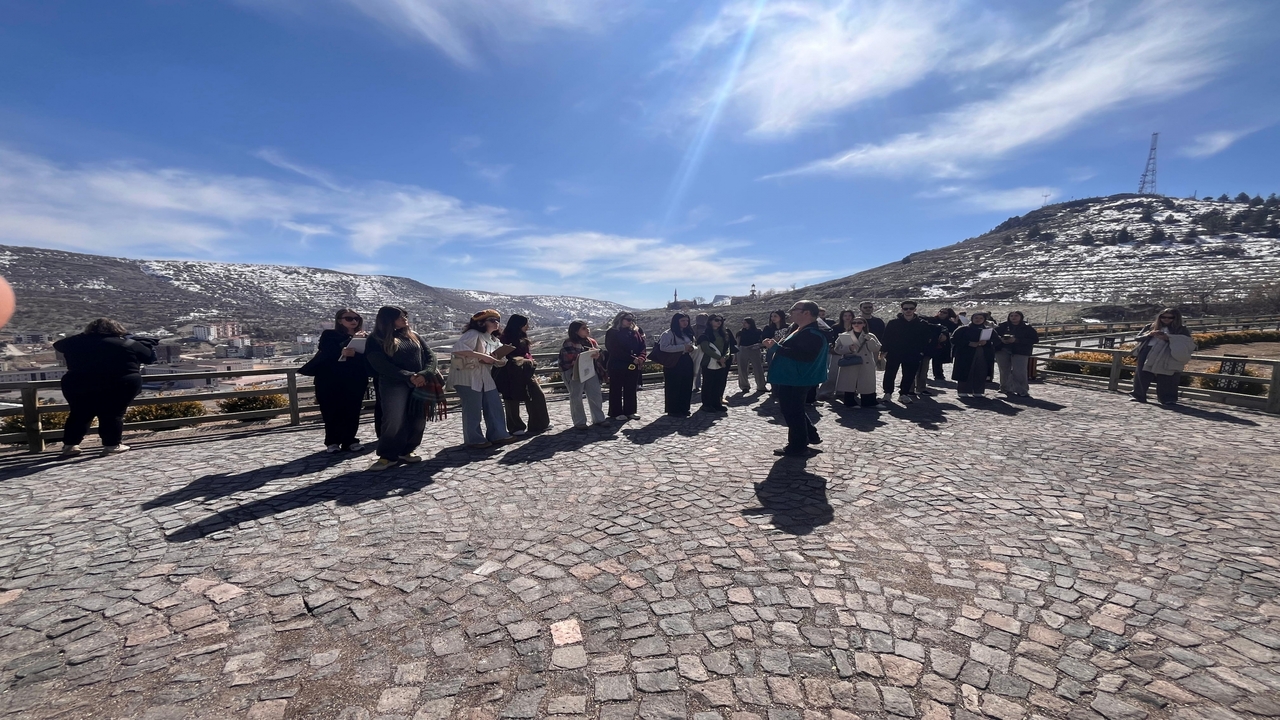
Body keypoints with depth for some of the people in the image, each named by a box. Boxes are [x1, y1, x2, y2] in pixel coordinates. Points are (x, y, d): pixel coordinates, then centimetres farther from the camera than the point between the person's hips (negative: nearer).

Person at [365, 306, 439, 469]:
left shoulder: (413, 335, 13)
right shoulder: (376, 340, 0)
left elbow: (430, 355, 6)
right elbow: (381, 365, -11)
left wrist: (425, 374, -14)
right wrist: (409, 376, -20)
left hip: (419, 384, 4)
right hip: (394, 385, -4)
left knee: (417, 420, 5)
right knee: (394, 420, -8)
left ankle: (406, 451, 20)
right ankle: (388, 455, 6)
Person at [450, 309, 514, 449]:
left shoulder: (494, 340, 15)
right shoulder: (473, 334, -12)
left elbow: (500, 361, 14)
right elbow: (458, 348, -29)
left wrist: (496, 360, -12)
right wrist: (482, 356, -29)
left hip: (485, 378, 9)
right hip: (467, 377, -8)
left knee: (495, 406, 6)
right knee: (473, 410, -4)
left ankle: (497, 435, 17)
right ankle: (474, 440, 8)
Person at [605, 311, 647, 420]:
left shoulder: (635, 331, 11)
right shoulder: (612, 333, -5)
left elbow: (642, 347, 7)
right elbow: (616, 350, -14)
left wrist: (641, 358, -14)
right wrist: (633, 359, -19)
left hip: (634, 366, 5)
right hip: (617, 366, -5)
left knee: (631, 389, 12)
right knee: (616, 390, 3)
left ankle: (630, 411, 23)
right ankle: (616, 412, 11)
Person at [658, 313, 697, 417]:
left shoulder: (688, 333, 16)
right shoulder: (668, 333, -8)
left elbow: (695, 345, 25)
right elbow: (663, 347, -21)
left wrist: (692, 348, -2)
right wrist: (683, 347, -21)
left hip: (687, 363, 7)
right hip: (674, 364, -7)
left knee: (686, 386, 9)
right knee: (674, 387, -2)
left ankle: (684, 408, 21)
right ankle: (673, 410, 8)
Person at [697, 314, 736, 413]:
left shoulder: (724, 333, 15)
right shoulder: (705, 334, -5)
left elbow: (727, 347, 13)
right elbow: (706, 348, -14)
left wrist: (726, 356, -8)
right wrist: (719, 358, -17)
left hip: (722, 363, 6)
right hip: (710, 363, -6)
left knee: (720, 384, 6)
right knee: (708, 384, -1)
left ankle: (717, 403, 16)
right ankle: (706, 404, 7)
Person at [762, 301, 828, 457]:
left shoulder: (813, 334, -19)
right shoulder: (800, 331, 15)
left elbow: (804, 355, -32)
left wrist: (776, 347, -29)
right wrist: (774, 346, 7)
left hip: (793, 381, -11)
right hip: (788, 379, 11)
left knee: (792, 412, -2)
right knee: (794, 411, 21)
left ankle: (798, 447, 9)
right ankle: (810, 436, 33)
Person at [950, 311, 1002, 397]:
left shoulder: (989, 330, 14)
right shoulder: (964, 329, 4)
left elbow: (997, 341, 8)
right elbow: (954, 339, -4)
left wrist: (986, 342, -13)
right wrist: (968, 343, -14)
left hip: (983, 356, 3)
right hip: (965, 355, -3)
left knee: (981, 374, 1)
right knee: (965, 373, -5)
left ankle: (978, 392, 8)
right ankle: (963, 391, 2)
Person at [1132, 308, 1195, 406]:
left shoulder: (1182, 330, 7)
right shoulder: (1151, 326, 16)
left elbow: (1188, 343, -3)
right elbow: (1138, 337, 14)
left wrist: (1168, 338, -16)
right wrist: (1149, 334, -7)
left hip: (1167, 356, -3)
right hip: (1147, 353, 3)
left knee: (1165, 379, -4)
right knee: (1142, 376, 6)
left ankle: (1168, 399, 3)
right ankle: (1139, 396, 16)